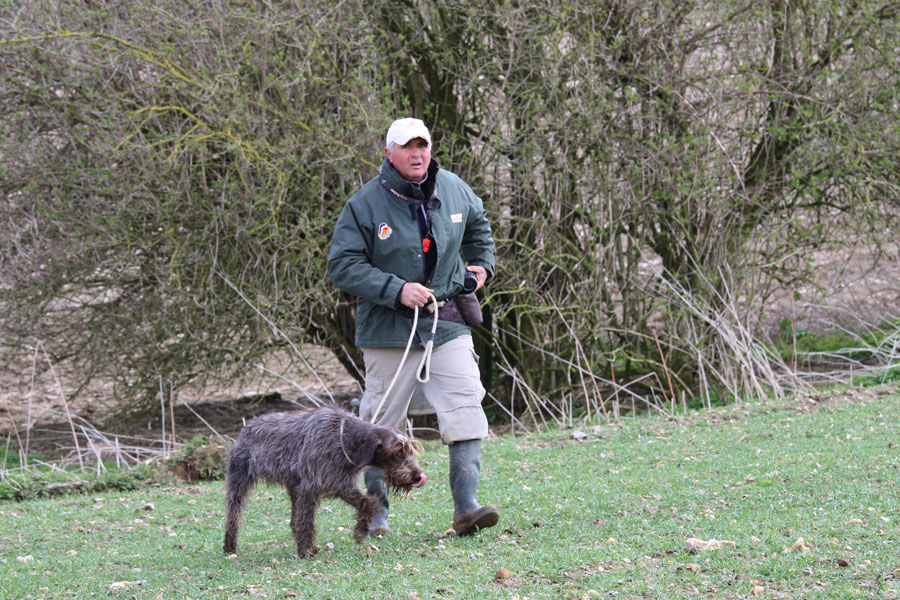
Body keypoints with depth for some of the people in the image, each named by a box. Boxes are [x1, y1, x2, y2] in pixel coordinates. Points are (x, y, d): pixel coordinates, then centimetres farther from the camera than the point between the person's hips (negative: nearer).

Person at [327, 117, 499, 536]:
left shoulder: (454, 190, 5)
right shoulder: (365, 204, -10)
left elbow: (477, 226, 28)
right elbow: (342, 266, -12)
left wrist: (482, 264, 13)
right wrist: (396, 290, -20)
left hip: (448, 324, 3)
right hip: (389, 329, -3)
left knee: (465, 408, -11)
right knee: (382, 421, 4)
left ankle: (466, 507, -12)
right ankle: (376, 509, 19)